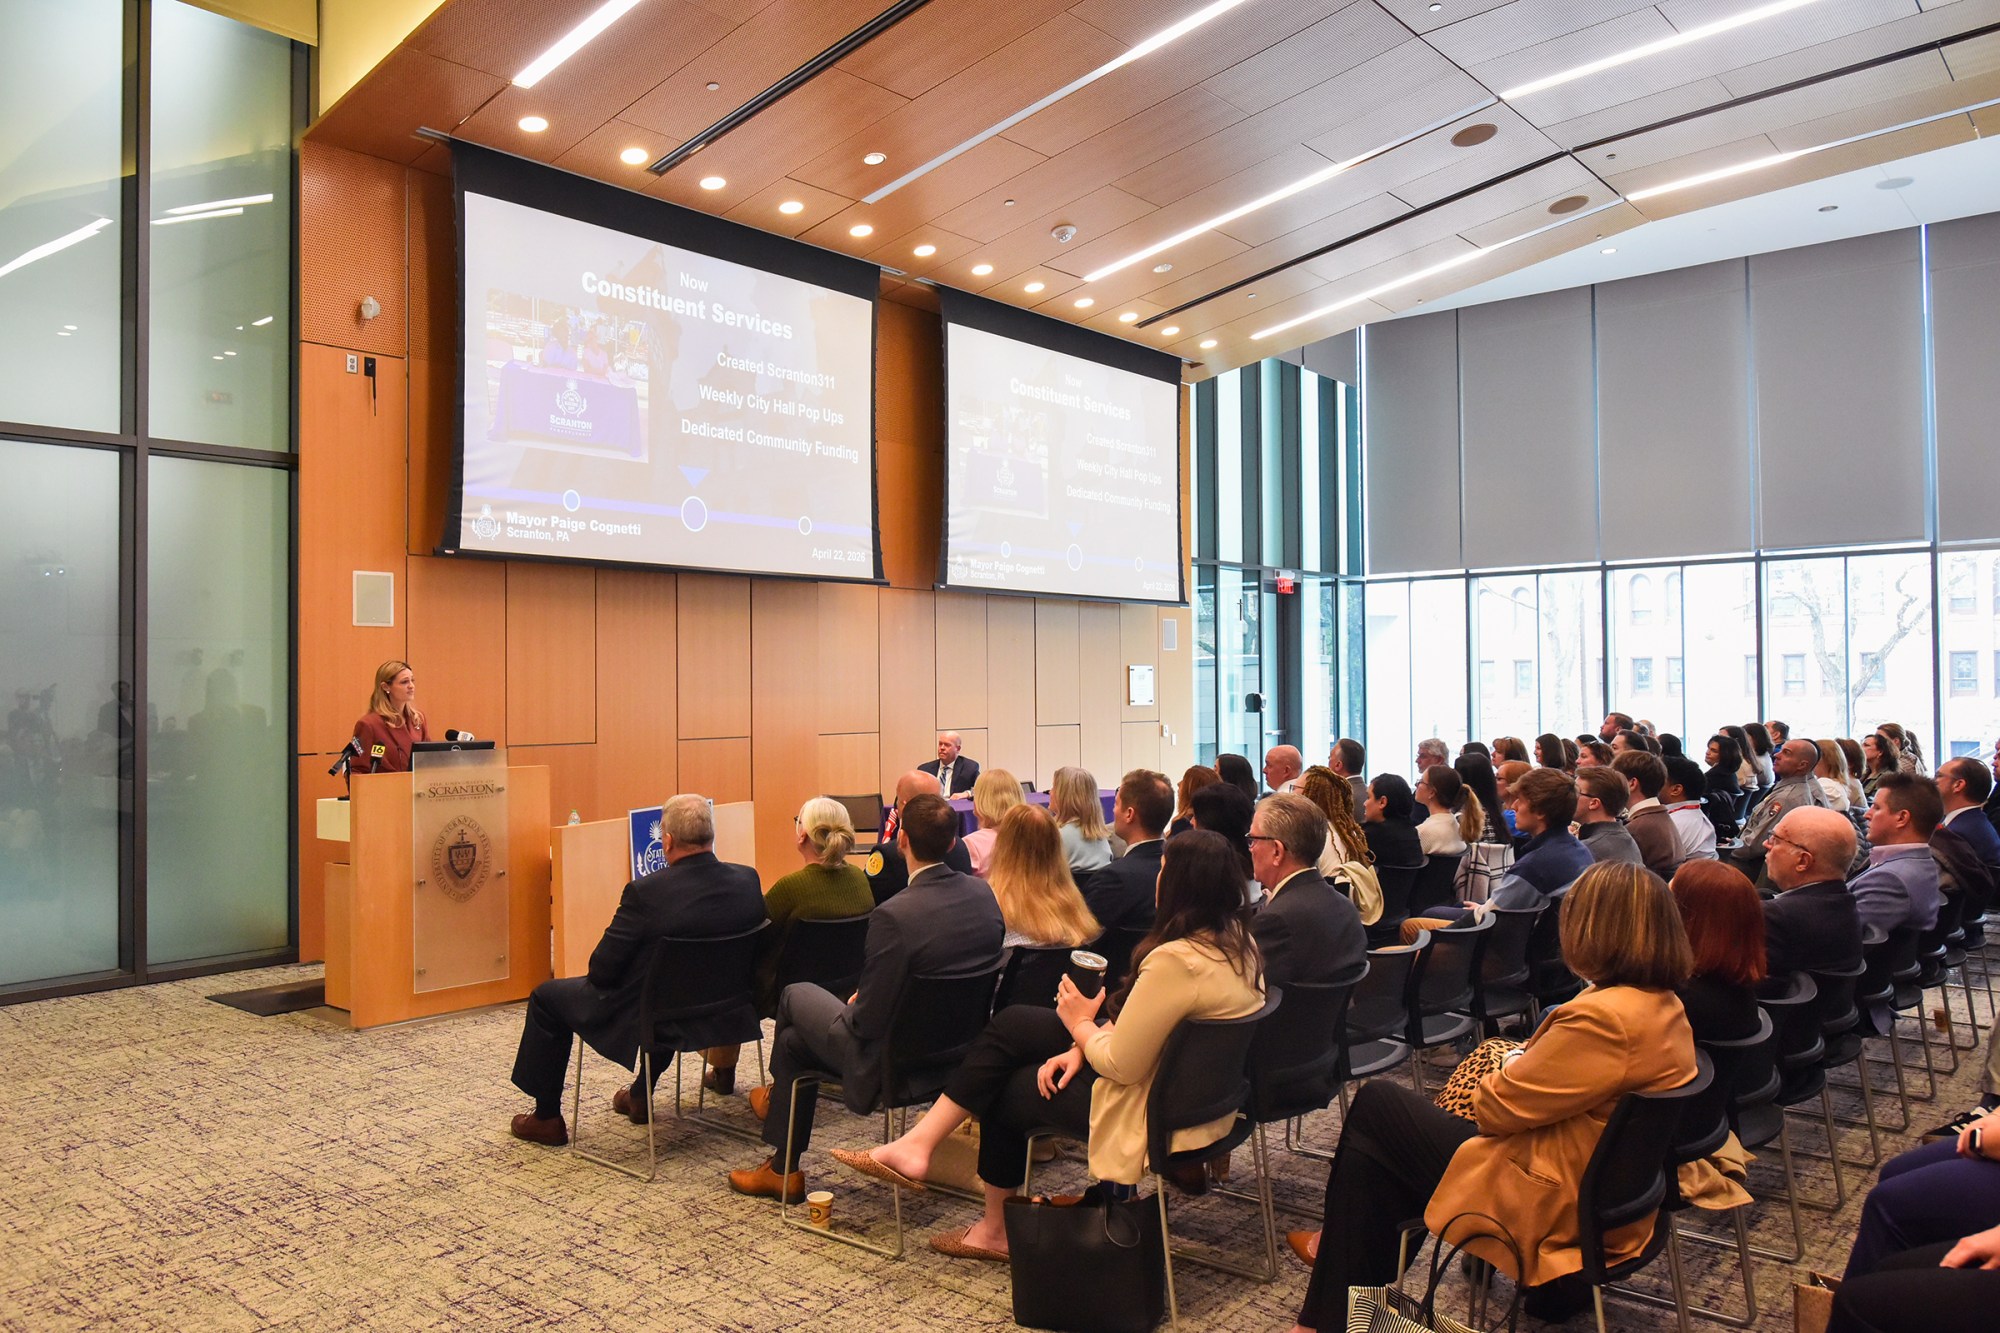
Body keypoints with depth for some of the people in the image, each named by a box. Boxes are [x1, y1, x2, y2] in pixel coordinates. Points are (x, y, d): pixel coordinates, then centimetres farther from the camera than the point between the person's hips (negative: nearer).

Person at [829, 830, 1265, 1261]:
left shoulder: (1176, 961, -30)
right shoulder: (1237, 940, 1)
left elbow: (1121, 1065, -25)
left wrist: (1081, 1024, -6)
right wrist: (1081, 1048, -1)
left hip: (1151, 1112, -9)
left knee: (1006, 1089, 11)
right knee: (1011, 1023, 6)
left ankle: (996, 1229, 30)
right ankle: (919, 1144, 12)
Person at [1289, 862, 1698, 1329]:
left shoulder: (1605, 1019, -28)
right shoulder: (1664, 1005, 3)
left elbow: (1495, 1107, -20)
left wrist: (1511, 1065, -1)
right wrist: (1525, 1062, -4)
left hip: (1552, 1204, -9)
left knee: (1374, 1104, 8)